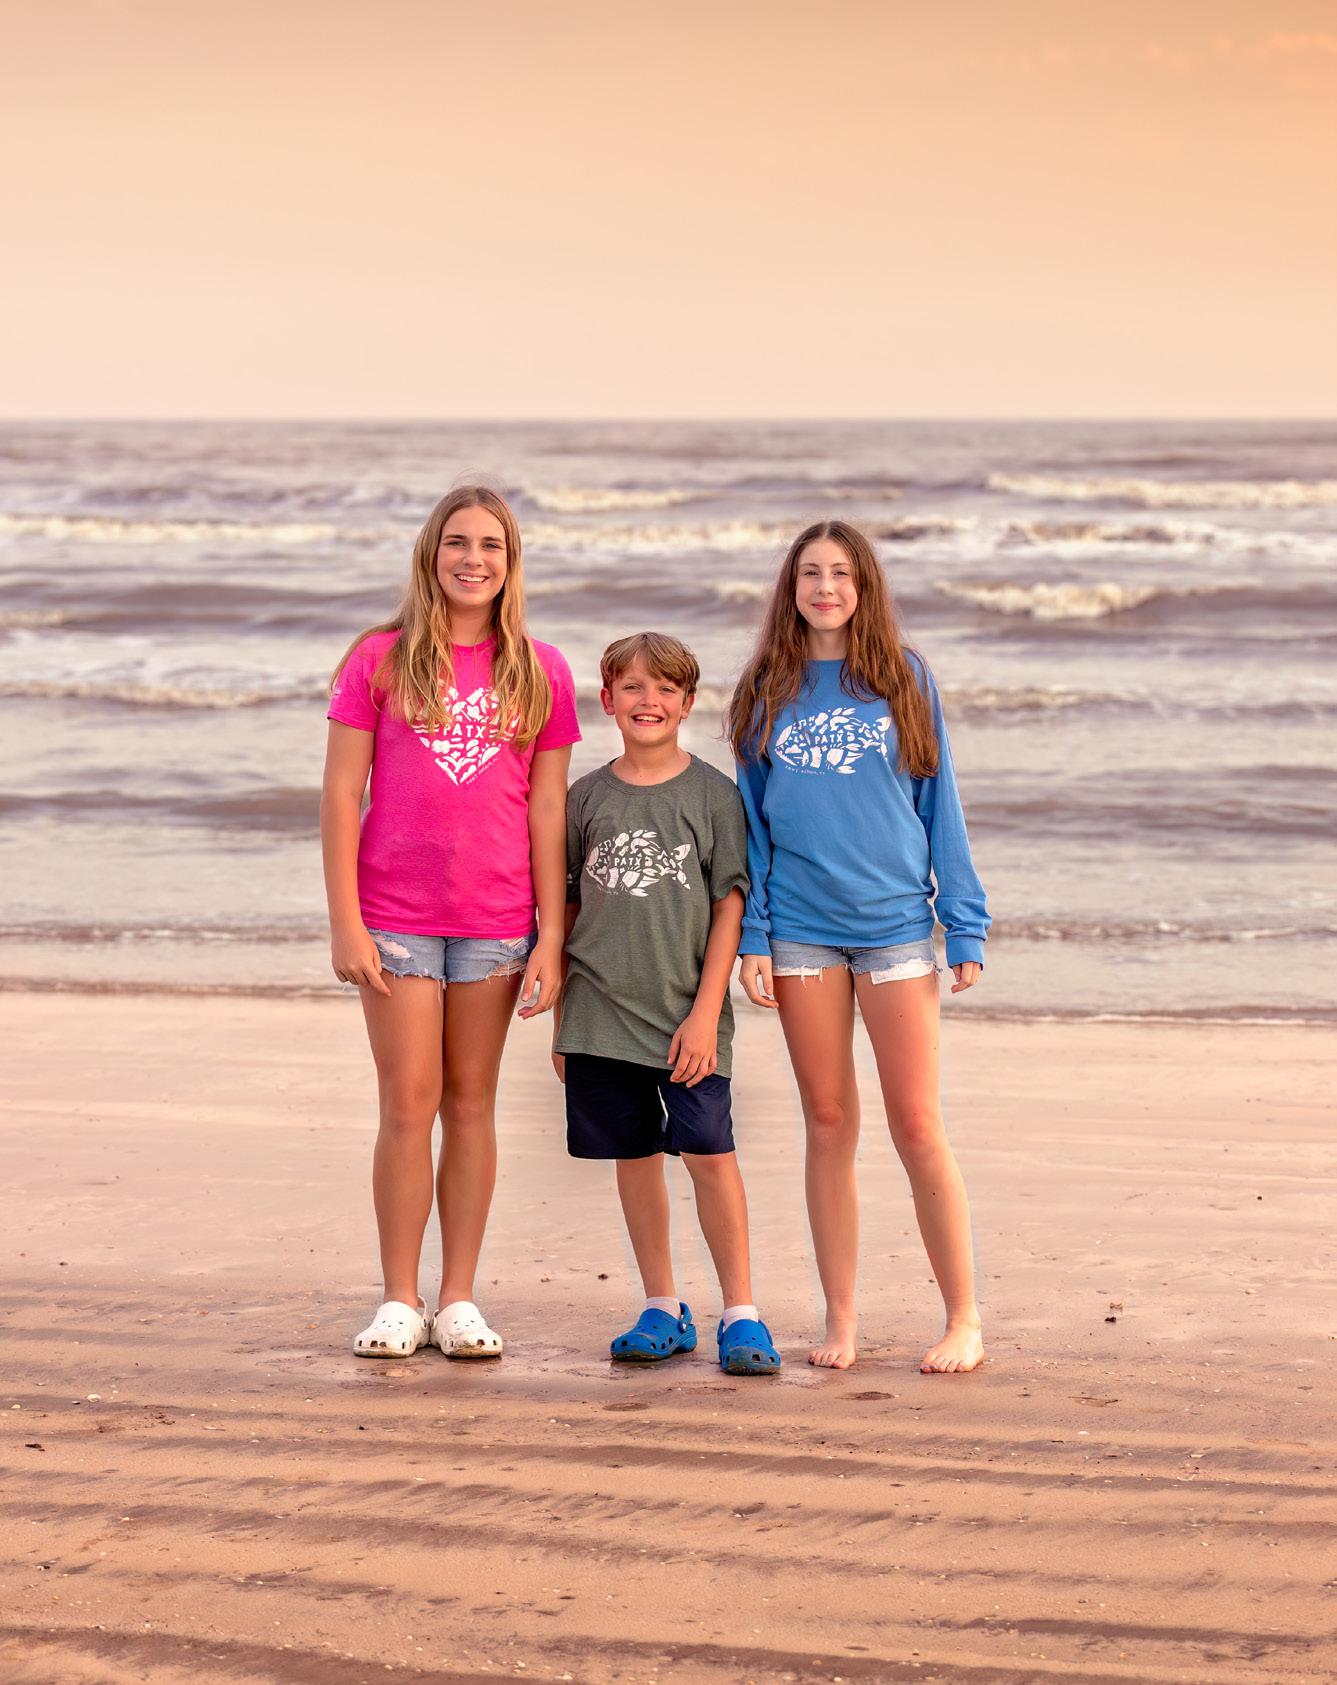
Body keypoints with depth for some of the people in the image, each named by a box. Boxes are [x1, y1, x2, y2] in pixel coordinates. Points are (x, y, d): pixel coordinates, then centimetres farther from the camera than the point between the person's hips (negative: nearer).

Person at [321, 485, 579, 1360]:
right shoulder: (380, 660, 1)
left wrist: (552, 938, 1)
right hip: (396, 917, -1)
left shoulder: (541, 673, 5)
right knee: (409, 1106, -2)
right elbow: (340, 795, 0)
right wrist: (345, 924, -6)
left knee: (471, 1106, 6)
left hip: (496, 919, 1)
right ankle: (399, 1303, 7)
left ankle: (459, 1302, 12)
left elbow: (549, 811, 5)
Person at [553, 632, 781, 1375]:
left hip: (685, 1015, -3)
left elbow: (730, 907, -2)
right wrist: (561, 1020, 11)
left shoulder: (713, 794, 0)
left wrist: (705, 1013, -9)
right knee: (634, 1157, 8)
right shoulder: (587, 796, 8)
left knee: (710, 1154, -8)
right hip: (602, 1013, 3)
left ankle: (740, 1314, 0)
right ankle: (662, 1311, 18)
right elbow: (565, 909, 13)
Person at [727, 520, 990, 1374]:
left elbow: (940, 805, 6)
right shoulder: (769, 691, 8)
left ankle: (965, 1319, 4)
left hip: (895, 922, -2)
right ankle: (842, 1320, 13)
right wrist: (751, 934, 1)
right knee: (829, 1124, 6)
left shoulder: (905, 680, 4)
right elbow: (750, 820, 9)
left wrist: (967, 925, 1)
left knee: (918, 1126, -3)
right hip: (802, 929, 2)